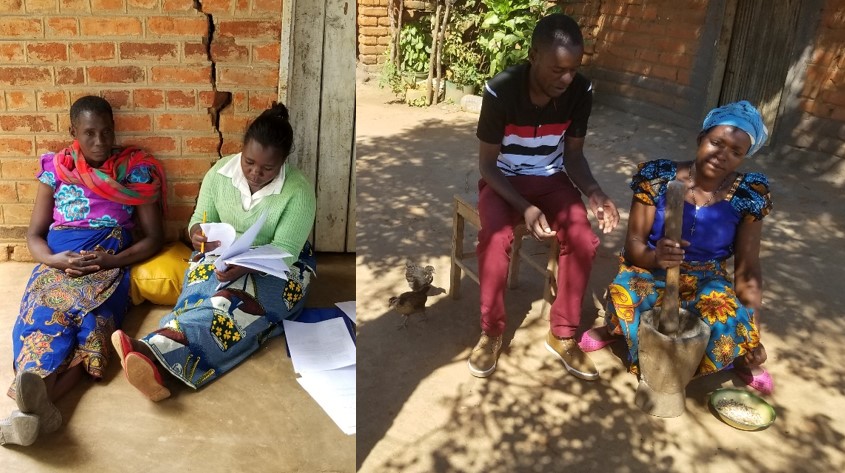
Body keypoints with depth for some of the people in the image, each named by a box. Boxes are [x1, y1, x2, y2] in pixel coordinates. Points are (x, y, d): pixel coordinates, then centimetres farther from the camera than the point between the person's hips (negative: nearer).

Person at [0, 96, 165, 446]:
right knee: (46, 314, -32)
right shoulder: (55, 168, 13)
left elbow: (153, 237, 4)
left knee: (90, 320, -35)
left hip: (110, 263, -2)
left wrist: (112, 260, -13)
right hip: (58, 263, 2)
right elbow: (34, 234, 12)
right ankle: (38, 404, -58)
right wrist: (54, 260, -11)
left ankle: (34, 401, -58)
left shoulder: (135, 170, 7)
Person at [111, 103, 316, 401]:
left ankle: (152, 350, -55)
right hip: (224, 257, 4)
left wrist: (245, 266, -40)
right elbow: (201, 219, 0)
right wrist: (199, 235, -26)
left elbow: (284, 251, -21)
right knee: (199, 297, -31)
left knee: (233, 301, -35)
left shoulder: (299, 191, -18)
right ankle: (157, 366, -55)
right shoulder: (220, 172, -6)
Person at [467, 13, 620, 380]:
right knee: (496, 238, -33)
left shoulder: (581, 91, -13)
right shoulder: (501, 91, -23)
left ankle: (562, 334, -4)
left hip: (551, 179, 3)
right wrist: (525, 207, -30)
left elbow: (573, 154, -1)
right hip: (503, 180, -3)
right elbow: (487, 163, -16)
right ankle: (491, 332, -10)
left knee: (583, 239, -24)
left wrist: (593, 191, -21)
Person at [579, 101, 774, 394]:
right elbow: (633, 245, -10)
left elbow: (747, 270, -3)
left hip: (705, 282, 1)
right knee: (623, 296, -37)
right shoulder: (658, 178, -11)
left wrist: (752, 333, -10)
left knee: (728, 321, -34)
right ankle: (617, 326, -2)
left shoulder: (747, 194, -7)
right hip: (650, 273, -1)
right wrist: (655, 257, -34)